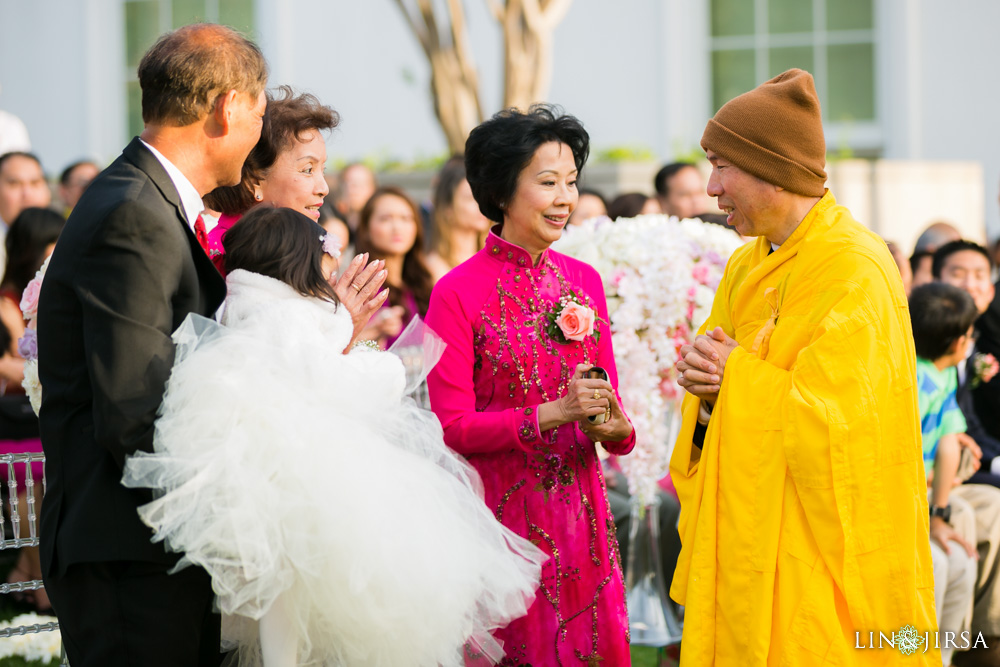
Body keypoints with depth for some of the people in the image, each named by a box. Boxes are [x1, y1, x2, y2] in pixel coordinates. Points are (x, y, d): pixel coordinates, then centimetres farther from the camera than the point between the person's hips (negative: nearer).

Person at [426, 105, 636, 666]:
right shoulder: (459, 293, -9)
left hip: (580, 512, 5)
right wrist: (553, 413, -19)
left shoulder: (584, 281, 8)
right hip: (499, 510, -5)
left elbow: (608, 403, 14)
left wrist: (614, 426, -9)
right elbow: (451, 427, -12)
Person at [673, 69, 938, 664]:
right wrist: (704, 387, -6)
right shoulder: (747, 268, 12)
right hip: (748, 540, 8)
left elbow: (830, 420, -21)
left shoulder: (854, 275, -15)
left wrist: (735, 376, -10)